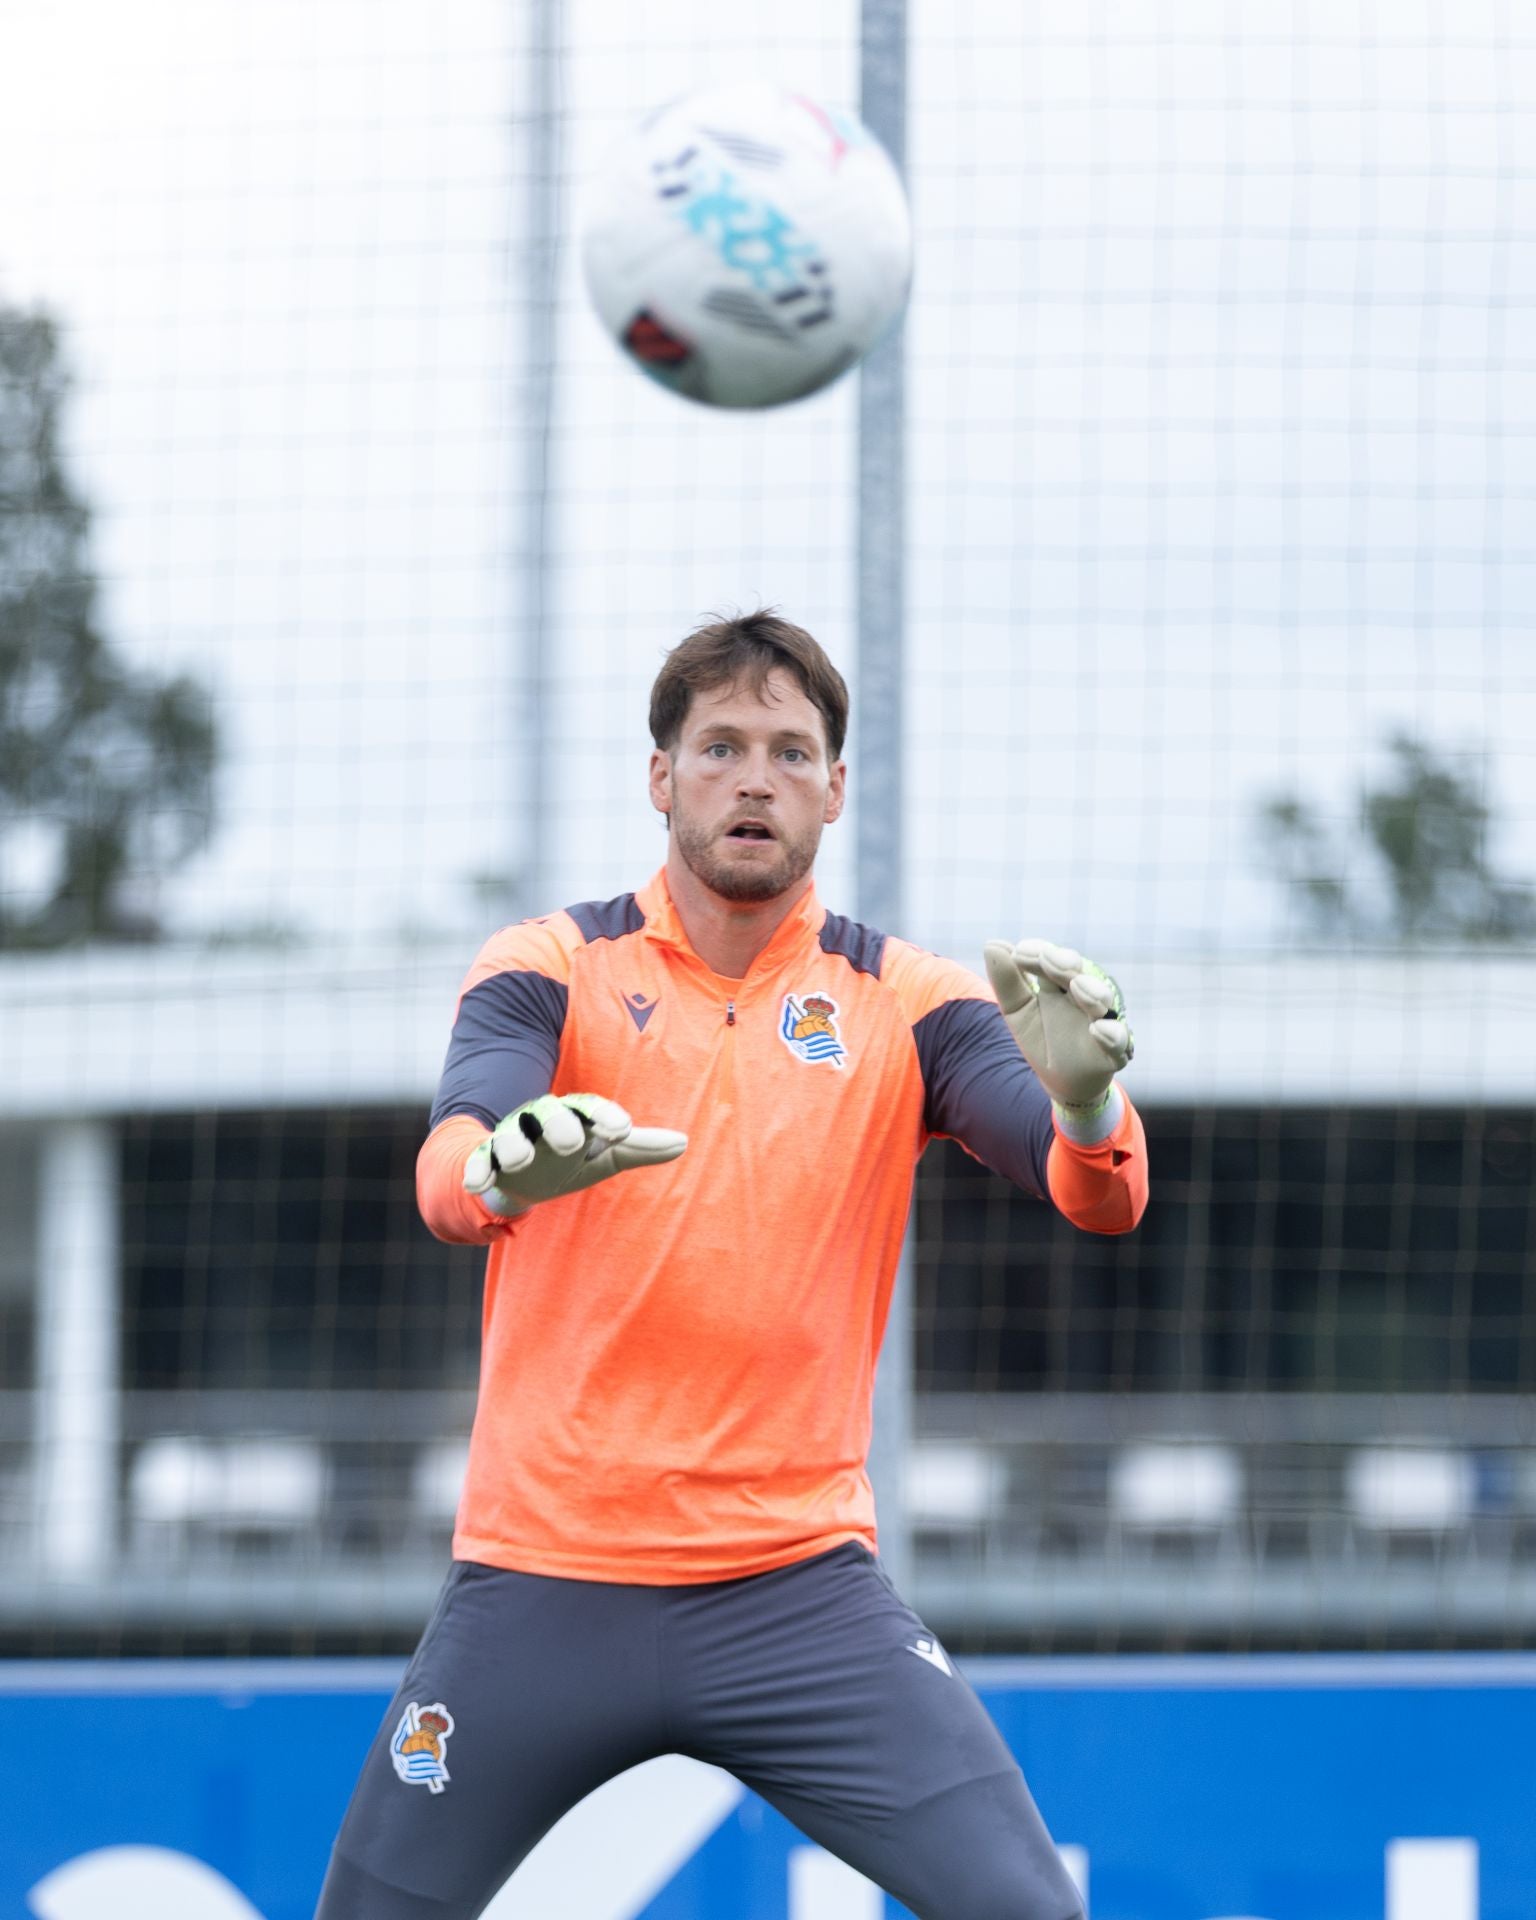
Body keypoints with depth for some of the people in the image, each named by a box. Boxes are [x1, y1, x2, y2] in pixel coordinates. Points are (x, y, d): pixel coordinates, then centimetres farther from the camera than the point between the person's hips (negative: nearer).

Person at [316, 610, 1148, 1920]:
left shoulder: (907, 1001, 4)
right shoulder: (554, 968, 0)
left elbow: (1100, 1199, -10)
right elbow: (448, 1174, -18)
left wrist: (1086, 1098, -34)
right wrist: (505, 1170, -43)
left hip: (800, 1593, 0)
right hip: (541, 1588, 0)